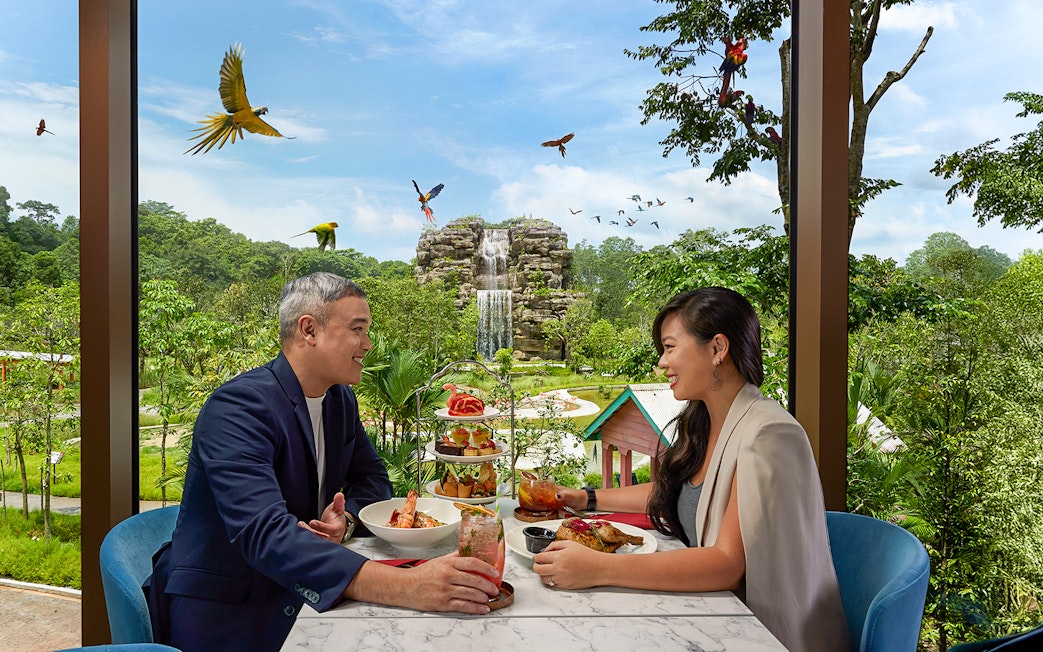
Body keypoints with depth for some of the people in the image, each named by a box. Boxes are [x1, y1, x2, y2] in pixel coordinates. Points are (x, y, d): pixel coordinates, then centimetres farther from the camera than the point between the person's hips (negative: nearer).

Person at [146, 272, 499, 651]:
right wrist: (404, 586, -42)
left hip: (296, 596, 7)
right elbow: (264, 534, -31)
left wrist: (345, 518, -14)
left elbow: (372, 477, 11)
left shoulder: (340, 399, 4)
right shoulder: (239, 406, -20)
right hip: (225, 617, -6)